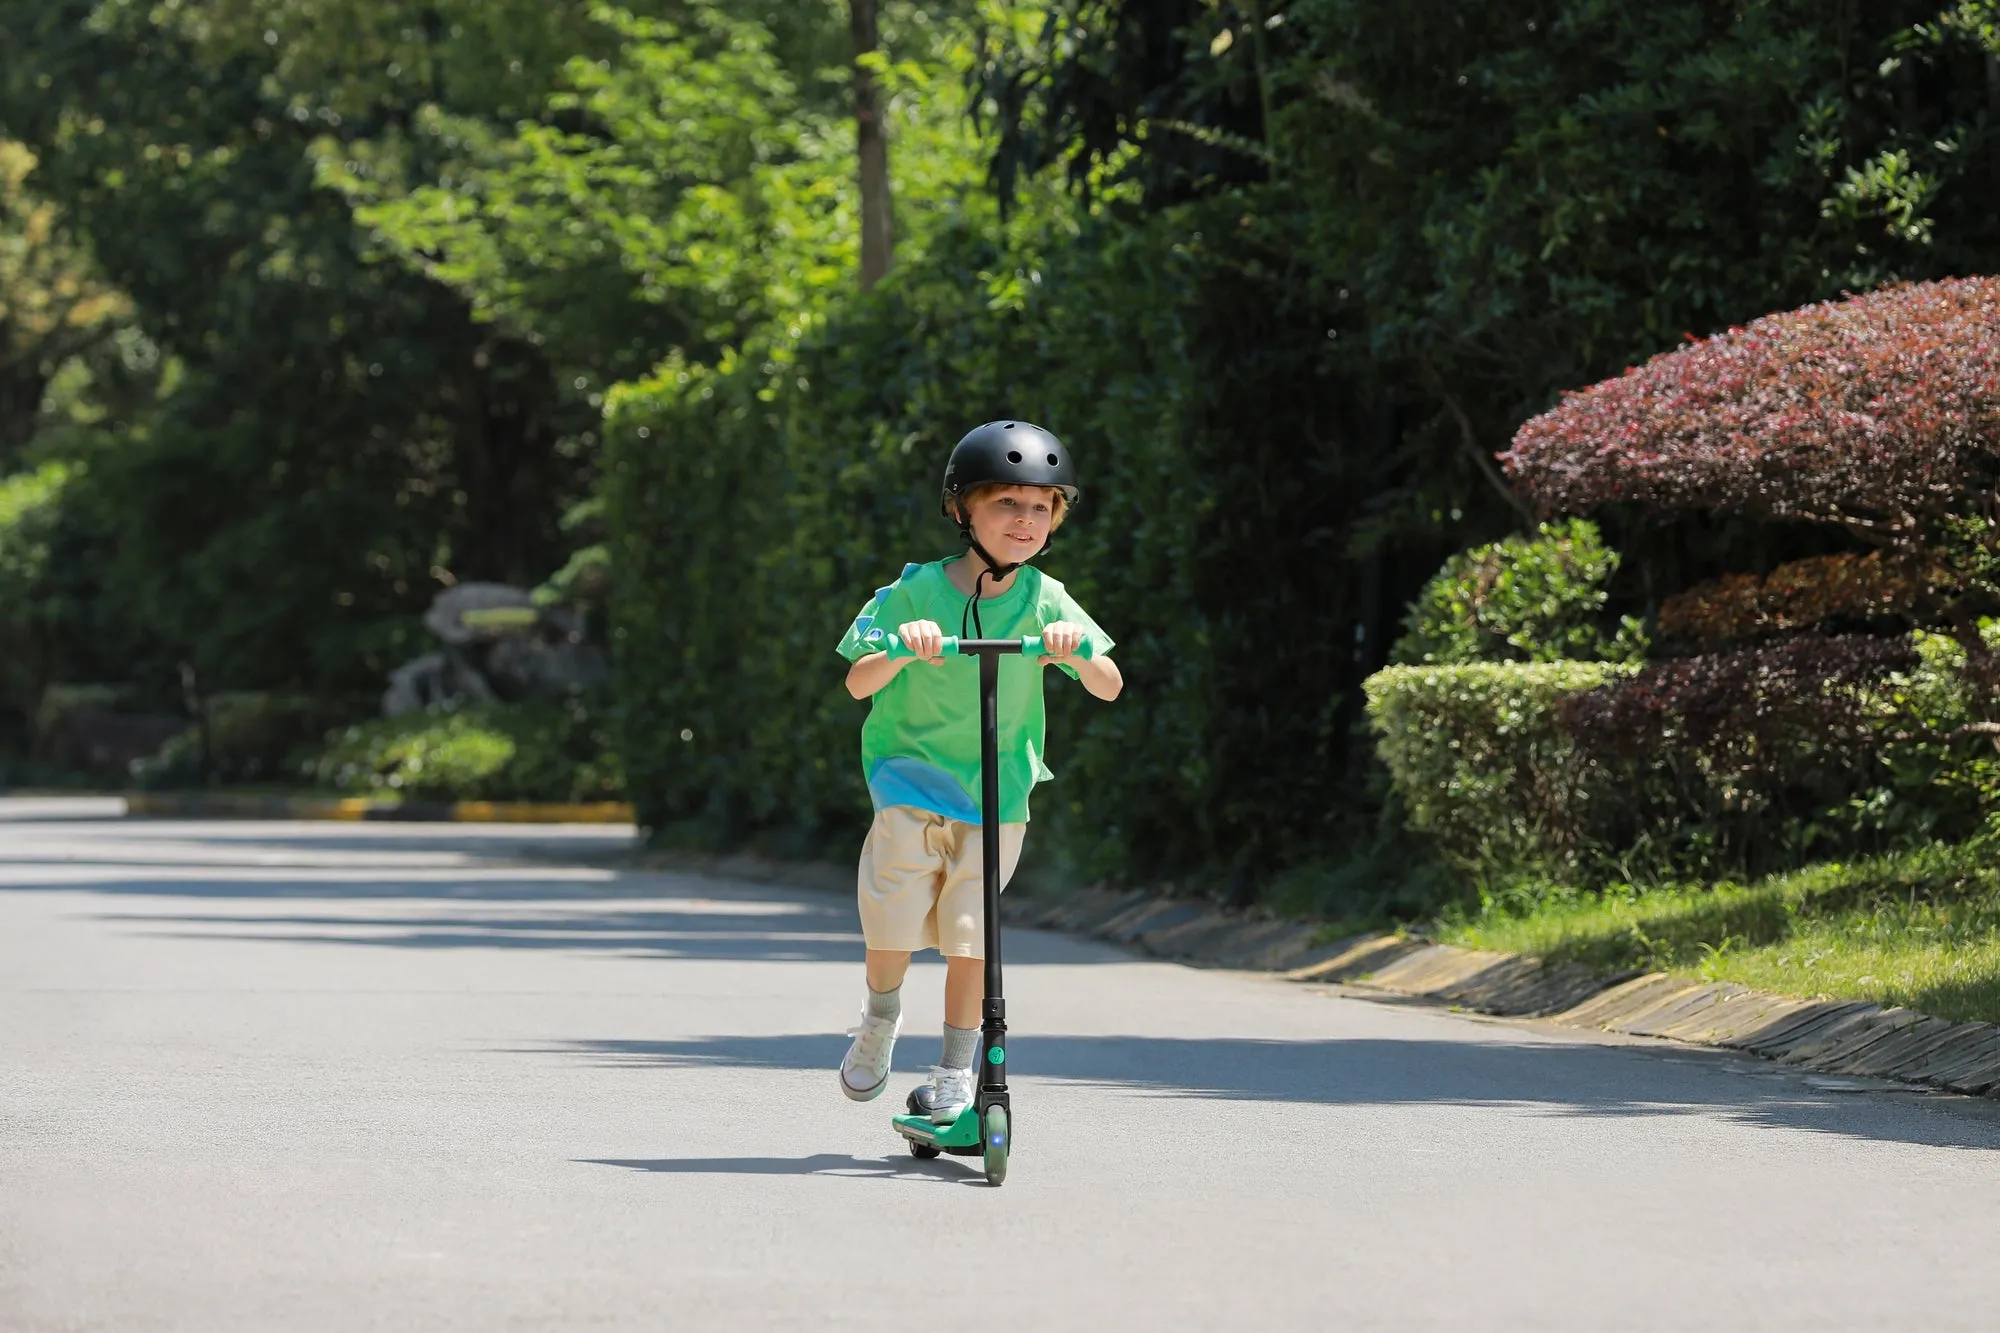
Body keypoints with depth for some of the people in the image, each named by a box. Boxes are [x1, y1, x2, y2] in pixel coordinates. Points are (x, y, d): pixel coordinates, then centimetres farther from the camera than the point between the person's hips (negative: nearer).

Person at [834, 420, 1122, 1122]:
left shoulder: (1045, 602, -5)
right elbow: (857, 683, -12)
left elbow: (1110, 688, -8)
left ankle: (955, 1071, 14)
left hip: (997, 789, 1)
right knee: (891, 915, -7)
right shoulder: (916, 591, -9)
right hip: (910, 776, -1)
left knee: (969, 932, 0)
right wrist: (901, 650, -32)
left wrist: (1075, 650, -28)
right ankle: (881, 1018, 24)